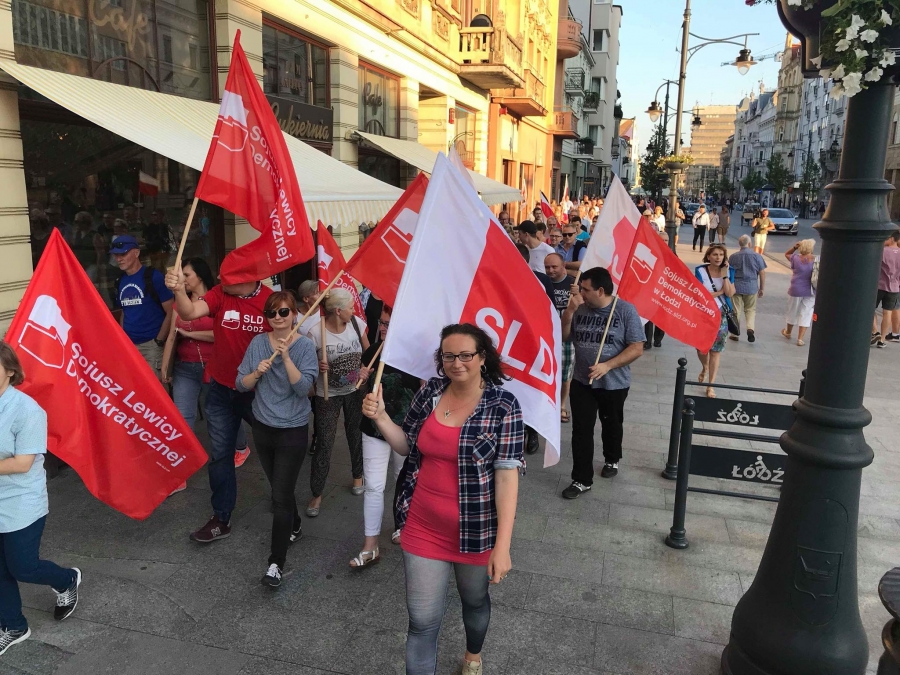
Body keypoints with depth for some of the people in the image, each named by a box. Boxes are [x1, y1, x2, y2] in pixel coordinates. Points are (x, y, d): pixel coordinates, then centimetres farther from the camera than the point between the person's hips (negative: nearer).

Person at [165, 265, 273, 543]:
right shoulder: (219, 294, -10)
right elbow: (189, 313, -27)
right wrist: (179, 290, -46)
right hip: (221, 390, 2)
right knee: (219, 454, 10)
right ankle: (221, 519, 25)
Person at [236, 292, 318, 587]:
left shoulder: (304, 346, -12)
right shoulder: (257, 343, -2)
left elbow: (303, 388, -22)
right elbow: (240, 385, -2)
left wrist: (286, 356, -29)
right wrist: (257, 372, -21)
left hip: (292, 431, -4)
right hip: (263, 427, 4)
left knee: (281, 496, -4)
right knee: (280, 488, 21)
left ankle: (276, 562, 6)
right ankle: (293, 528, 45)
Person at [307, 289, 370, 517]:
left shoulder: (357, 323, -11)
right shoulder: (316, 332, -24)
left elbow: (368, 352, 4)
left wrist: (365, 370, -13)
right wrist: (317, 366, -30)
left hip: (355, 390, 4)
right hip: (328, 394, -4)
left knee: (356, 434, 20)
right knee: (324, 443, 1)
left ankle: (358, 476, 44)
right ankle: (317, 494, 18)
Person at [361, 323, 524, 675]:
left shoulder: (503, 406, -17)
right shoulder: (430, 391, -4)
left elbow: (507, 475, -19)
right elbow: (407, 445, 8)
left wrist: (502, 545, -23)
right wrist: (380, 416, -10)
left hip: (476, 529, -2)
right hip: (423, 527, 2)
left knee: (474, 600, 25)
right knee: (423, 619, 6)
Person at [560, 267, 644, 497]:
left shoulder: (625, 310, -15)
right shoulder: (580, 308, -6)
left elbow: (637, 348, -15)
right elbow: (563, 336, -1)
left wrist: (607, 366, -24)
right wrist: (570, 309, -15)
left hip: (614, 383, -2)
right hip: (581, 381, 2)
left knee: (611, 425, 21)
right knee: (581, 430, 0)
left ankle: (612, 460, 47)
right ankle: (582, 480, 10)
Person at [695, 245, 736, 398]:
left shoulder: (729, 271, -2)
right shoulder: (700, 271, -10)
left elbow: (730, 293, -12)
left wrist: (724, 275, -17)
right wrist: (720, 291, -10)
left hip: (721, 315, 1)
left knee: (716, 350, 1)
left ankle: (711, 386, 8)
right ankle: (704, 368, 45)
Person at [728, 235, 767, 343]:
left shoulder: (733, 256, -3)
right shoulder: (757, 256, -3)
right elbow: (762, 273, -1)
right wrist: (762, 288, 10)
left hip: (736, 286, 0)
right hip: (751, 287, 0)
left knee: (736, 311, 8)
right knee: (751, 310, 14)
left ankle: (735, 334, 14)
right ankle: (750, 328, -7)